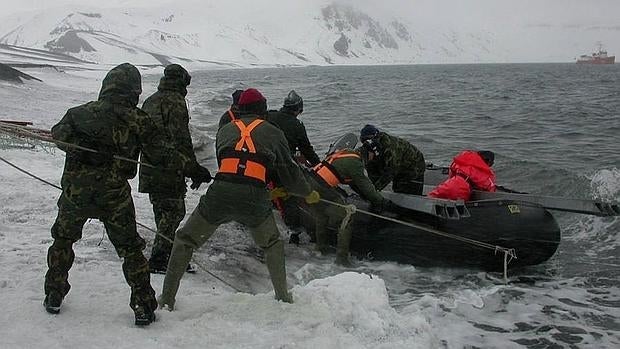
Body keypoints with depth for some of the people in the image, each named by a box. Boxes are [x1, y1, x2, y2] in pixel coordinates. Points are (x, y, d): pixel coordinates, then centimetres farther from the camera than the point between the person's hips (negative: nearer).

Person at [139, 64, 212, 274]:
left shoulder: (149, 101, 18)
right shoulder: (175, 101, -10)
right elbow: (181, 139, -17)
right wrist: (194, 169, -13)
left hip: (149, 169, 9)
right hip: (169, 170, -9)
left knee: (163, 213, 16)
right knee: (174, 211, -3)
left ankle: (164, 256, 22)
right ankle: (159, 259, -5)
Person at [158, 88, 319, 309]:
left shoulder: (224, 131, 22)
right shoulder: (273, 133, 17)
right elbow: (289, 173, 20)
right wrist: (308, 193, 38)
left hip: (219, 194, 1)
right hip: (254, 198, 0)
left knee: (184, 241, 18)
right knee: (272, 245, 27)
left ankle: (167, 300, 17)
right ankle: (283, 297, 30)